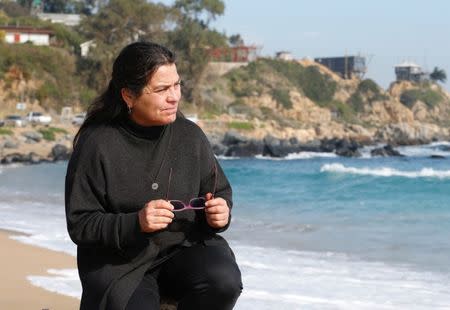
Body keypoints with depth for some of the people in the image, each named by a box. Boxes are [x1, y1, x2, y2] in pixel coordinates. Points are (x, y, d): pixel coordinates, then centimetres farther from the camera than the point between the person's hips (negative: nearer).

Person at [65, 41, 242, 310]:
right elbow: (80, 225, -9)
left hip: (184, 247, 3)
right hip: (120, 262, -3)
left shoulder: (190, 135, 0)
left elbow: (220, 192, 13)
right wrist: (135, 223, -25)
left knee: (224, 281, -28)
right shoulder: (97, 144, -11)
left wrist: (220, 212, -12)